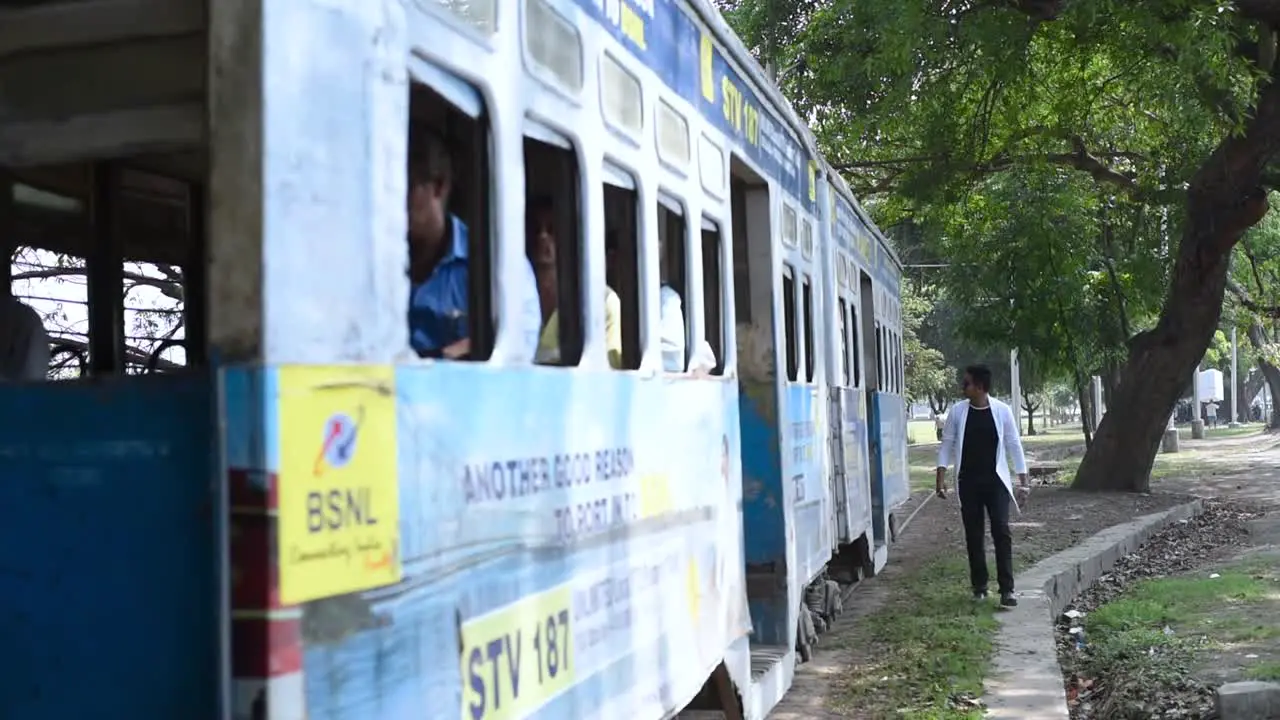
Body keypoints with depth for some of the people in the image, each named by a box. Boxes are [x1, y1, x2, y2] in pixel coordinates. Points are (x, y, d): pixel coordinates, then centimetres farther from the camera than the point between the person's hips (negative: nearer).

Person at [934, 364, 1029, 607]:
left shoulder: (1002, 411, -3)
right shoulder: (958, 411, 0)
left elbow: (1014, 445, 1)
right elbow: (947, 444, 4)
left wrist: (1023, 479, -2)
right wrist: (941, 477, -4)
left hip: (995, 480, -2)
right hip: (968, 482, 2)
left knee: (1002, 532, -9)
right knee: (973, 535, 7)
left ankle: (1006, 589, -10)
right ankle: (979, 586, 18)